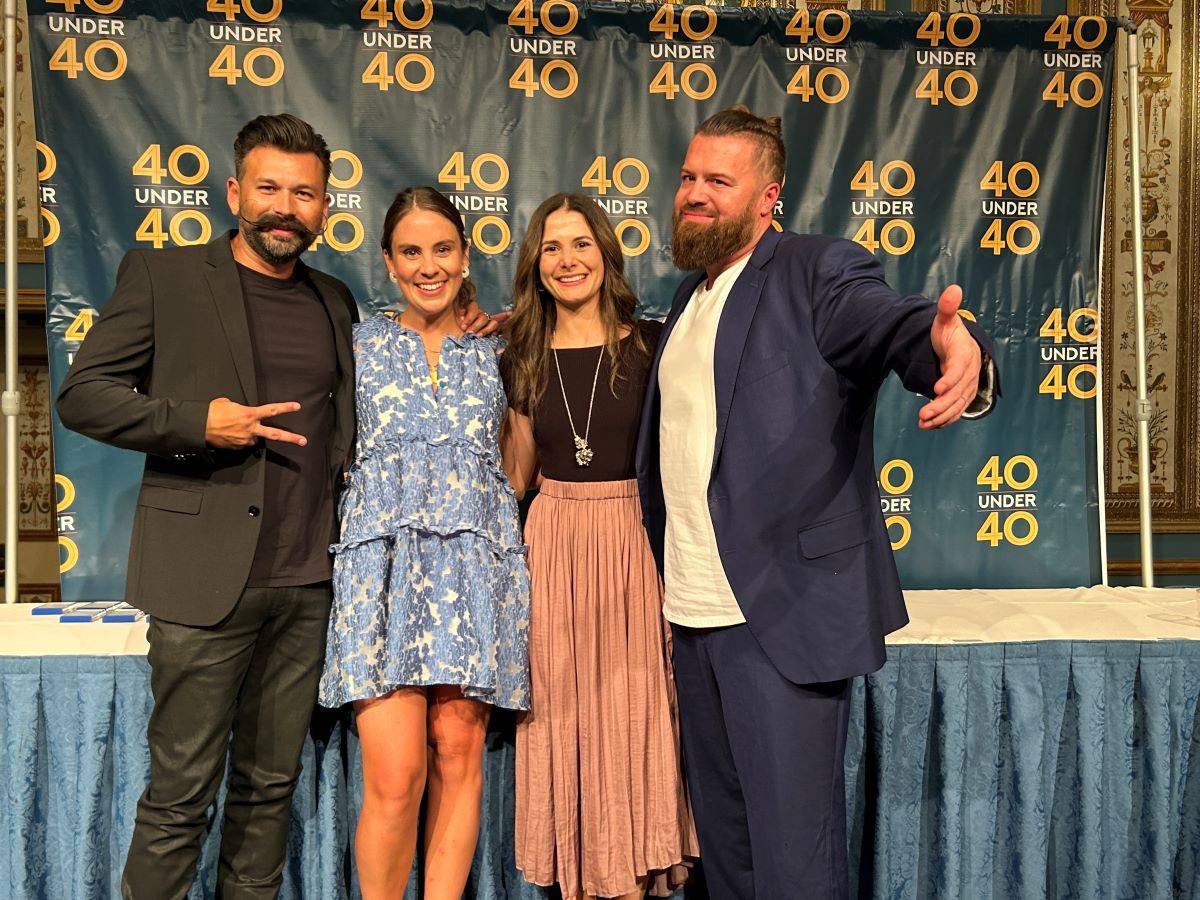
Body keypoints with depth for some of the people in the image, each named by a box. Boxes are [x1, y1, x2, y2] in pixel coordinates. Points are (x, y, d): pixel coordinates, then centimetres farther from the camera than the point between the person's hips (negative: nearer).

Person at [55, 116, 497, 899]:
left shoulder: (336, 302, 15)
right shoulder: (160, 275, 2)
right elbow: (82, 394, -1)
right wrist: (196, 422, -15)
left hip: (309, 584, 4)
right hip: (206, 578, -4)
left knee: (272, 784, 14)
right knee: (181, 793, 2)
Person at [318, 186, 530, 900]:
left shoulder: (496, 350, 12)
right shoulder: (360, 344, 10)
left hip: (476, 565, 2)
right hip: (386, 563, -1)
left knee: (460, 754, 4)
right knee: (395, 775, -8)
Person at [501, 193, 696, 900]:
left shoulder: (651, 344, -1)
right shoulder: (522, 358, 7)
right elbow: (517, 475, 13)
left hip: (634, 541, -2)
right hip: (552, 544, 2)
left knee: (633, 704, 1)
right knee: (563, 708, 6)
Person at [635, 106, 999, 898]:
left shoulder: (820, 271, -8)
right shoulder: (691, 295, 15)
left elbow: (892, 324, -28)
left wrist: (958, 352, -49)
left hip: (786, 617, -7)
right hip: (693, 614, 8)